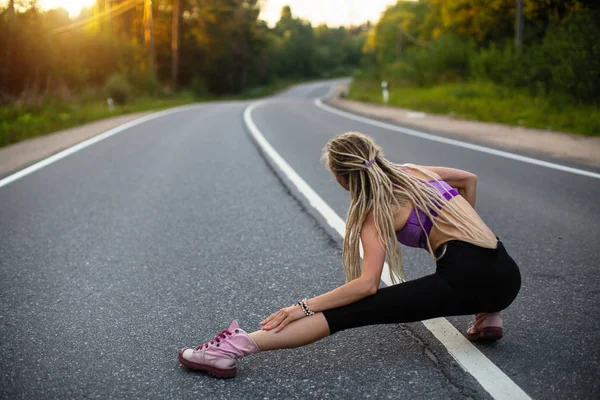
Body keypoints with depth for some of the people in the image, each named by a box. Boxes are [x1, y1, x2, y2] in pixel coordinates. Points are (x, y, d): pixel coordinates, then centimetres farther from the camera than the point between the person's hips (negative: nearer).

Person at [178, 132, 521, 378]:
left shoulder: (377, 214, -1)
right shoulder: (414, 171, 17)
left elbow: (367, 284, -13)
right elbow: (469, 179, 32)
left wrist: (303, 307, -11)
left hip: (465, 280, -7)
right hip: (506, 276, 7)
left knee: (350, 312, -13)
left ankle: (238, 346, -21)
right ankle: (488, 315, 25)